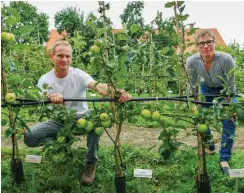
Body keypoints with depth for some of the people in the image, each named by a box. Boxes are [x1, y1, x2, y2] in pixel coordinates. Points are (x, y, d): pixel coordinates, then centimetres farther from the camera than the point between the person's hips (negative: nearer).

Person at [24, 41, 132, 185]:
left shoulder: (78, 74, -14)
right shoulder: (45, 80, -9)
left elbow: (98, 86, -35)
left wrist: (116, 92, -58)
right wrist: (51, 98, -54)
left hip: (81, 118, -1)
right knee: (29, 137, -20)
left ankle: (91, 163, -13)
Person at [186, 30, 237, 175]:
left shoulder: (226, 59, -37)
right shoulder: (191, 62, -30)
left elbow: (230, 86, -25)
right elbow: (192, 86, -16)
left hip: (225, 89, -2)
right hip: (206, 88, 2)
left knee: (229, 122, -9)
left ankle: (224, 159, 6)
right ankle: (209, 147, 33)